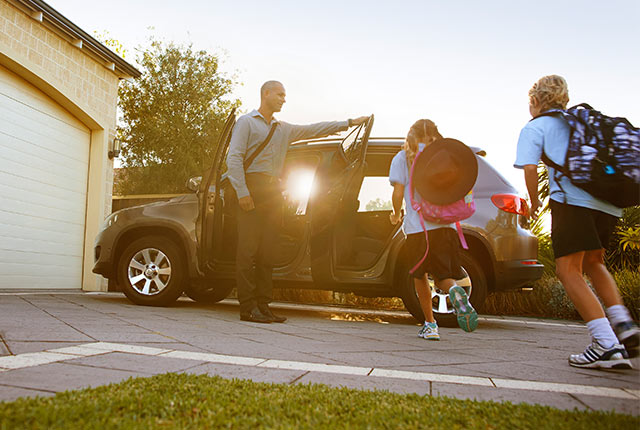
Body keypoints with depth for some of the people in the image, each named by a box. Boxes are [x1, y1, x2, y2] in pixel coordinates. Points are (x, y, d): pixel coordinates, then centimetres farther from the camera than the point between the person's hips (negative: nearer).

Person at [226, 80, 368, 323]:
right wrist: (242, 191, -15)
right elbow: (234, 158, -4)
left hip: (273, 191, 6)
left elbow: (314, 130, 25)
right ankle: (248, 308, -9)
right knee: (248, 249, -10)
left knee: (267, 251, 2)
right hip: (252, 187, -6)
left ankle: (263, 306, 5)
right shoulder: (246, 122, 6)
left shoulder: (283, 129, 26)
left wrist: (349, 123, 21)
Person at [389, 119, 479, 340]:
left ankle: (430, 324, 13)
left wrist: (396, 216, 12)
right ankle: (454, 291, -23)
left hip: (417, 227, -2)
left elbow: (398, 192, -3)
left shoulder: (402, 158, 7)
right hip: (446, 225, 2)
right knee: (442, 275, 11)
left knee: (420, 277, 14)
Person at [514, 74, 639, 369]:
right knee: (593, 262, 25)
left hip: (572, 200, -7)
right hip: (608, 202, 7)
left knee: (569, 270, -4)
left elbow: (530, 168, -5)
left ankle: (607, 345, -14)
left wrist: (534, 202, 7)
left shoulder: (534, 127, 10)